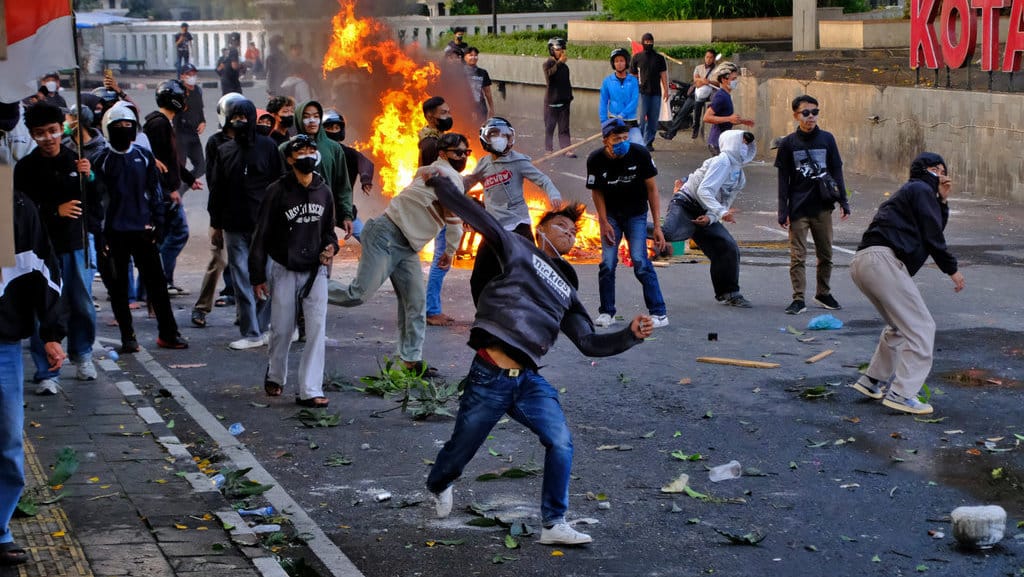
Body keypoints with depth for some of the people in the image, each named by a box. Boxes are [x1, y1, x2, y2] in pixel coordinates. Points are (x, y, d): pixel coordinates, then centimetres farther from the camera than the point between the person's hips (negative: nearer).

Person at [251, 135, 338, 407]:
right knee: (282, 330, 6)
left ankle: (310, 390, -7)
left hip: (315, 270, 3)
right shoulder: (278, 191, -8)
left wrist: (330, 247, -3)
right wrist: (257, 276, -7)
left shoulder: (323, 191, 5)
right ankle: (275, 377, 32)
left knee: (317, 329, -8)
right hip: (284, 270, -3)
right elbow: (261, 235, -5)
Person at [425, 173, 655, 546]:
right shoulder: (518, 250, 8)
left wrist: (631, 335, 3)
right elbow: (477, 217, 0)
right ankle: (438, 486, 41)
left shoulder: (566, 291, 22)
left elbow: (590, 344, 17)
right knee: (460, 449, 8)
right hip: (489, 375, -5)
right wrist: (440, 184, 0)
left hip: (528, 379, 5)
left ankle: (553, 524, -2)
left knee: (561, 443, -12)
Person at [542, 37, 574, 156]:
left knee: (564, 127, 4)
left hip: (564, 101, 5)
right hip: (552, 100, -5)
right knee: (550, 126, 3)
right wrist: (559, 62, -28)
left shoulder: (564, 66, 11)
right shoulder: (548, 63, -6)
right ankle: (548, 149, 11)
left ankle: (566, 149, 2)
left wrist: (569, 96, 20)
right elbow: (549, 73, -28)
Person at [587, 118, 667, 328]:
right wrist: (604, 223, -9)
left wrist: (657, 225, -11)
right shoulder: (596, 160, -16)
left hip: (636, 215, -1)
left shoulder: (640, 154, -19)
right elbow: (597, 192, -2)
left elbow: (651, 188, -10)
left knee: (640, 261, -13)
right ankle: (606, 312, 10)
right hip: (611, 216, 2)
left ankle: (659, 313, -9)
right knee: (607, 263, -6)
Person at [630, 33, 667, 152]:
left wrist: (666, 90, 0)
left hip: (656, 93, 2)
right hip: (642, 92, -2)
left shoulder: (659, 58, 10)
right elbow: (632, 75, 9)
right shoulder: (637, 57, 7)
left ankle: (649, 142, 9)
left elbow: (663, 75, 9)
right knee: (642, 118, -9)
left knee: (653, 120, 2)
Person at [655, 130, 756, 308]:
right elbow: (704, 191, -20)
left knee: (728, 248, 1)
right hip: (685, 206, -8)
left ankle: (728, 293, 13)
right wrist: (721, 213, -30)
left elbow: (725, 205, 16)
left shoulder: (740, 178, 17)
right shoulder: (722, 162, -10)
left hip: (703, 215, 8)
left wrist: (711, 218, -5)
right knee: (669, 233, -36)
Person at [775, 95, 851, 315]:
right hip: (798, 209, -2)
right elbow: (783, 179, 0)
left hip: (823, 207, 2)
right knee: (798, 256, -3)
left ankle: (823, 293, 26)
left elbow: (836, 172, 7)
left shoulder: (827, 139, 2)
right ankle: (798, 299, 1)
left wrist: (843, 202, 4)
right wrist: (783, 211, -5)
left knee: (825, 254, 12)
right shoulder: (788, 143, -3)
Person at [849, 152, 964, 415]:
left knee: (900, 326, 25)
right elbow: (932, 236, -3)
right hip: (883, 259, -10)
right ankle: (902, 393, -16)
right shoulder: (921, 190, 3)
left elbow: (934, 229, 29)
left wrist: (942, 201, 21)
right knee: (921, 327, -9)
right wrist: (952, 269, 5)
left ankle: (873, 381, 26)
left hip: (862, 262, 10)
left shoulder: (909, 192, 34)